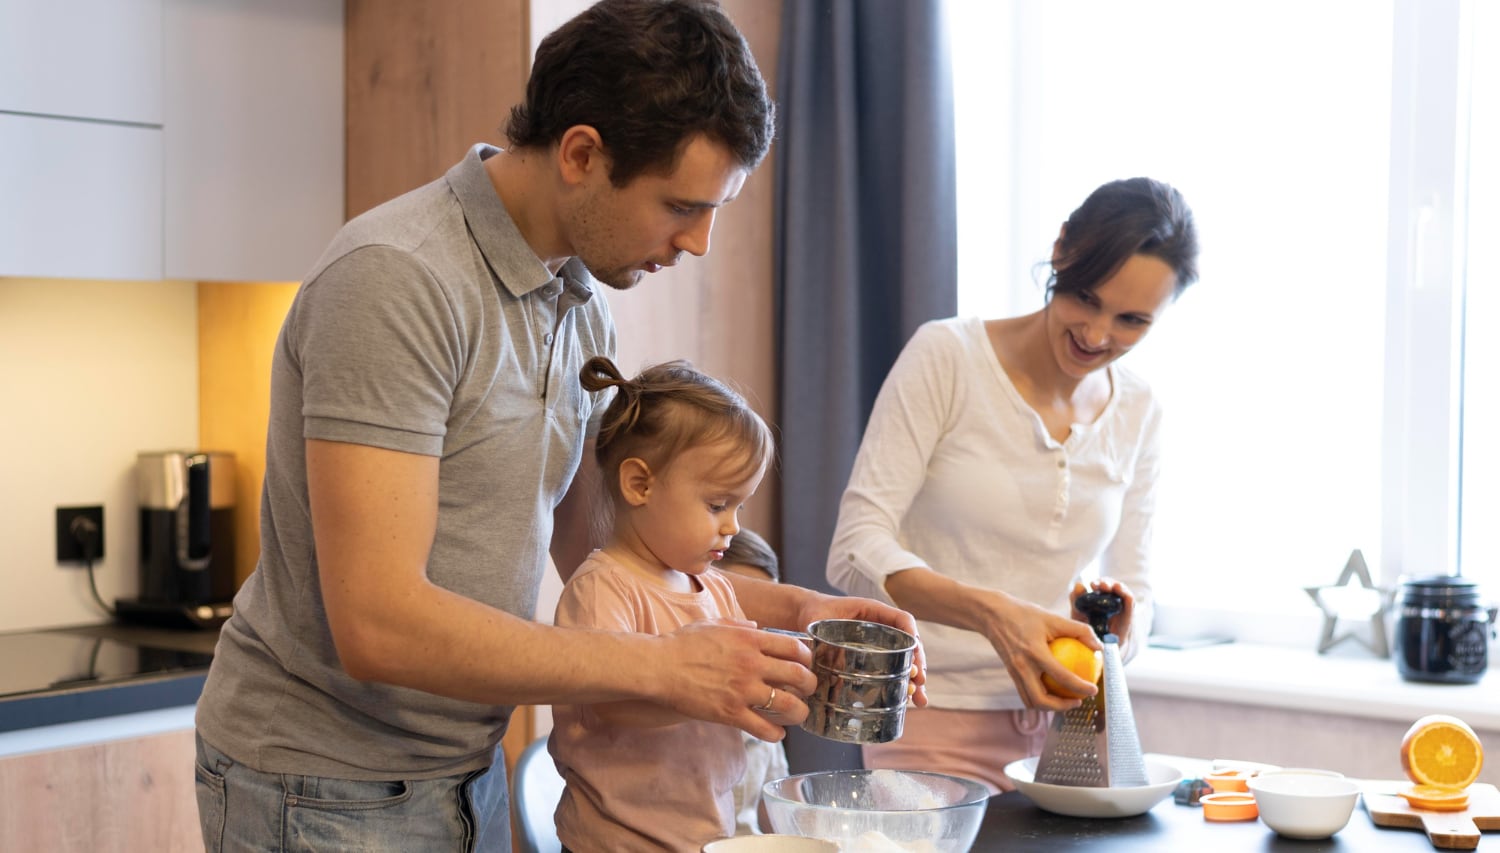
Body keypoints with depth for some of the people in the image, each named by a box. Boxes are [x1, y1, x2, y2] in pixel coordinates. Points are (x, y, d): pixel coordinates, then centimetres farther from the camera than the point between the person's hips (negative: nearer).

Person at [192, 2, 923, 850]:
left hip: (468, 770, 8)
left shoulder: (582, 304, 3)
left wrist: (785, 606, -1)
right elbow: (377, 624, -29)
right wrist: (666, 667, -24)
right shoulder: (395, 280, -23)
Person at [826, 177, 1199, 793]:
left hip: (1059, 724, 4)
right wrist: (992, 611, -33)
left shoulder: (1138, 415, 6)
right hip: (935, 729, -4)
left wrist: (1121, 620, -15)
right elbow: (854, 551, -17)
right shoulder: (947, 356, -10)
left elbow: (1135, 591, 10)